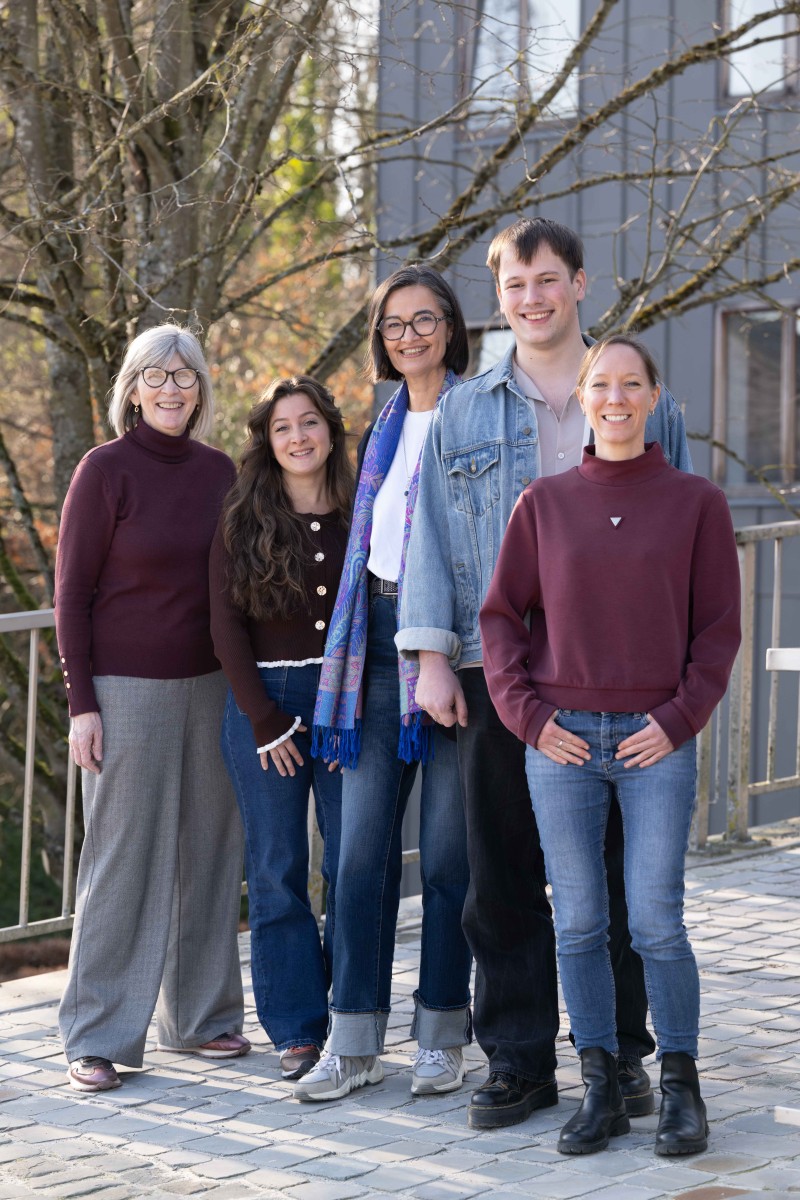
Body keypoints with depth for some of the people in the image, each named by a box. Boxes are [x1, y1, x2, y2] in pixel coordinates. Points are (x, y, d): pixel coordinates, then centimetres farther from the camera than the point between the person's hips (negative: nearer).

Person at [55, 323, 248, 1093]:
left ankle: (197, 1015, 20)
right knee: (122, 859, -3)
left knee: (208, 850, 8)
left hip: (209, 685, 5)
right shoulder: (106, 470, -6)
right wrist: (81, 703, -10)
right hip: (127, 689, -5)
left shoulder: (219, 472, 8)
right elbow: (71, 592, -6)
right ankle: (97, 1038, 4)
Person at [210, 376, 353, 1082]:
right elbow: (227, 627, -1)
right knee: (278, 870, 1)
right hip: (264, 704, -1)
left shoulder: (360, 518, 5)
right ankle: (297, 1031, 7)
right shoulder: (242, 522, 2)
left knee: (355, 864, -1)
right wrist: (267, 721, -6)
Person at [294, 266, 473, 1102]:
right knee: (362, 848, 3)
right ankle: (355, 1043, 8)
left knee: (446, 850, 1)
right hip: (380, 636, 6)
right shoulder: (386, 425, 17)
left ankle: (442, 1037, 12)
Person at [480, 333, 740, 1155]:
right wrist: (527, 715, -4)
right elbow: (501, 617, 8)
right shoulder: (544, 504, 7)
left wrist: (679, 718, -8)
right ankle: (599, 1089, 12)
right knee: (578, 923, 3)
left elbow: (718, 627, 3)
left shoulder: (696, 503, 4)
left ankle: (680, 1088, 9)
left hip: (657, 742, -2)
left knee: (656, 922, -5)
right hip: (561, 741, 2)